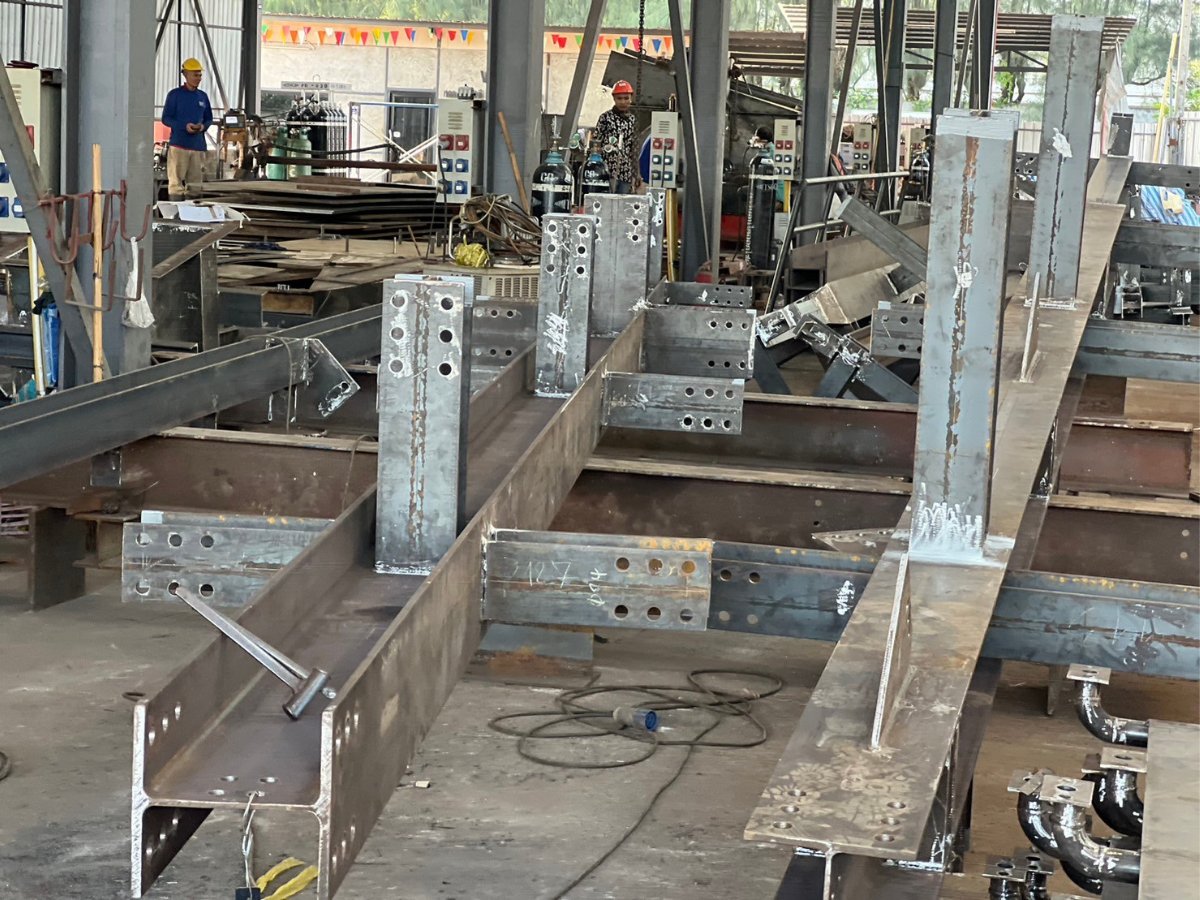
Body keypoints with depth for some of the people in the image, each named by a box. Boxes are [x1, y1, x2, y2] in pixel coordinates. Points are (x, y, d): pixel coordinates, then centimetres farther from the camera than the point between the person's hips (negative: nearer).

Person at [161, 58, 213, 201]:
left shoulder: (203, 96, 13)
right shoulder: (175, 95, 0)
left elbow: (209, 118, 20)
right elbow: (166, 118, -1)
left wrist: (204, 126, -3)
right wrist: (184, 126, -15)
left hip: (198, 145, 5)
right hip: (179, 144, -5)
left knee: (195, 184, 7)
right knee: (176, 183, -6)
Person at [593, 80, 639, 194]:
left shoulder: (633, 120, 12)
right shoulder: (605, 118, -1)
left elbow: (635, 149, 16)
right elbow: (595, 142, -1)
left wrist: (636, 174, 15)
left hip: (626, 173, 4)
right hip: (608, 170, -4)